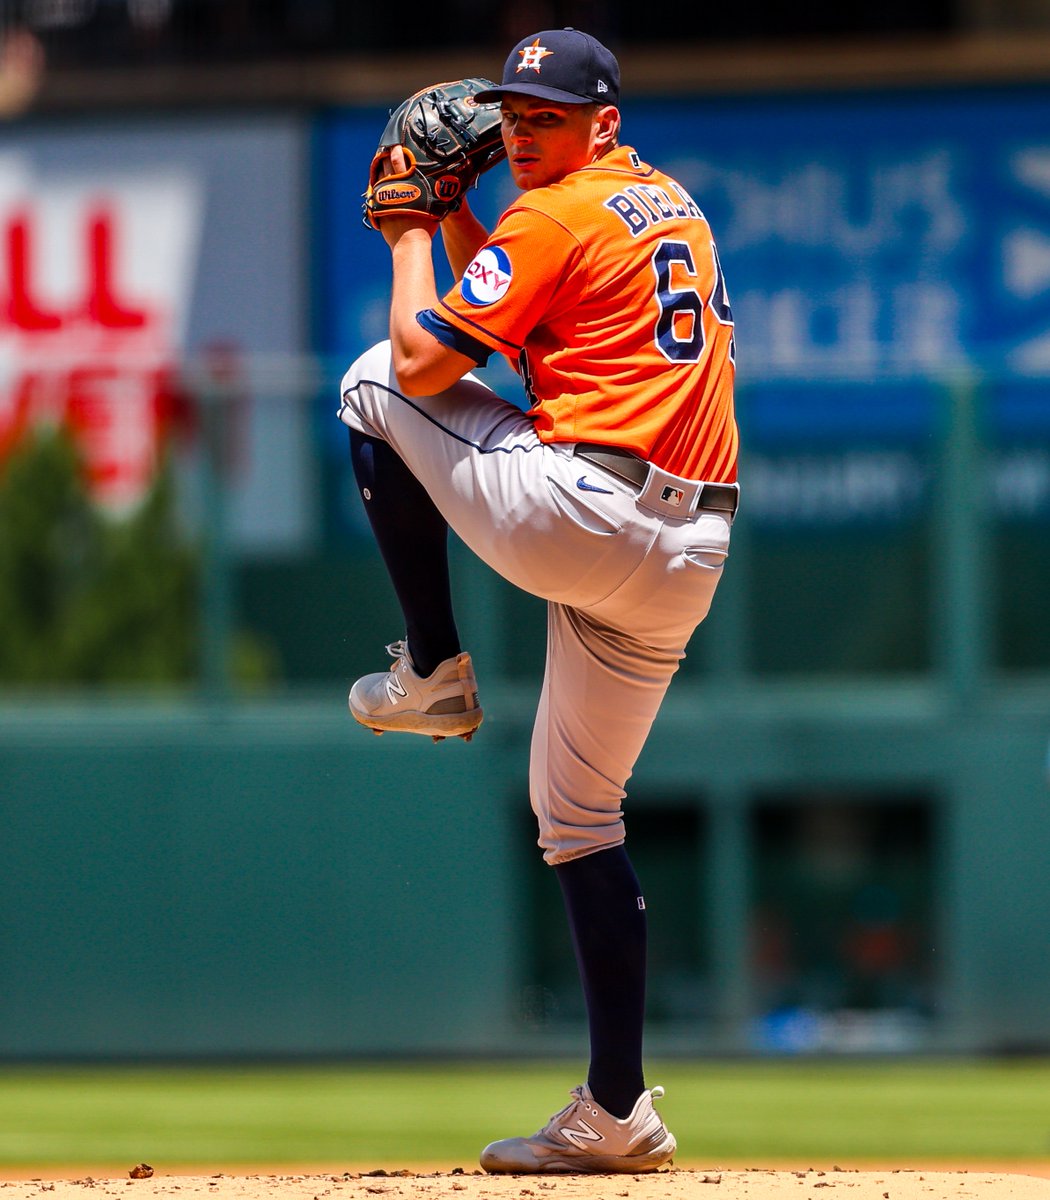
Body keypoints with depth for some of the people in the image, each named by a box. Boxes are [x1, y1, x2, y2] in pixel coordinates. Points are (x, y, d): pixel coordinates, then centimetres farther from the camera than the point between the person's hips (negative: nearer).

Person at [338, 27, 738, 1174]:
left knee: (378, 382, 12)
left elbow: (425, 361, -6)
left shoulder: (554, 218, -7)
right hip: (691, 553, 8)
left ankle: (433, 670, 13)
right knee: (579, 813, 16)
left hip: (576, 515, -8)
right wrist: (455, 219, 26)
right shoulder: (673, 205, 20)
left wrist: (412, 234, 9)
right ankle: (616, 1113, 9)